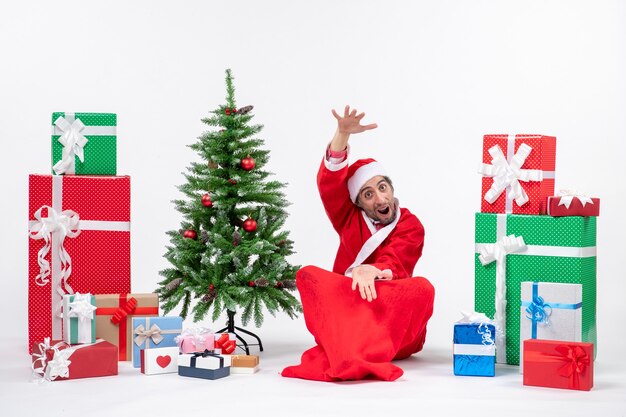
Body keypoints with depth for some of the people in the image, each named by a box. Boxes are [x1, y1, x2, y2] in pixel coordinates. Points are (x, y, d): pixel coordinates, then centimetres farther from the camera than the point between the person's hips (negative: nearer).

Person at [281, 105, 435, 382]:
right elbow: (329, 182, -7)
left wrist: (372, 272, -41)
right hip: (345, 305, 2)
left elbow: (395, 265, -16)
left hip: (391, 313, -2)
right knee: (308, 275, -21)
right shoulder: (350, 218, 9)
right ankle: (357, 358, -43)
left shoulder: (411, 226, 2)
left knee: (421, 288, -30)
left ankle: (347, 357, -43)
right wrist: (343, 134, -24)